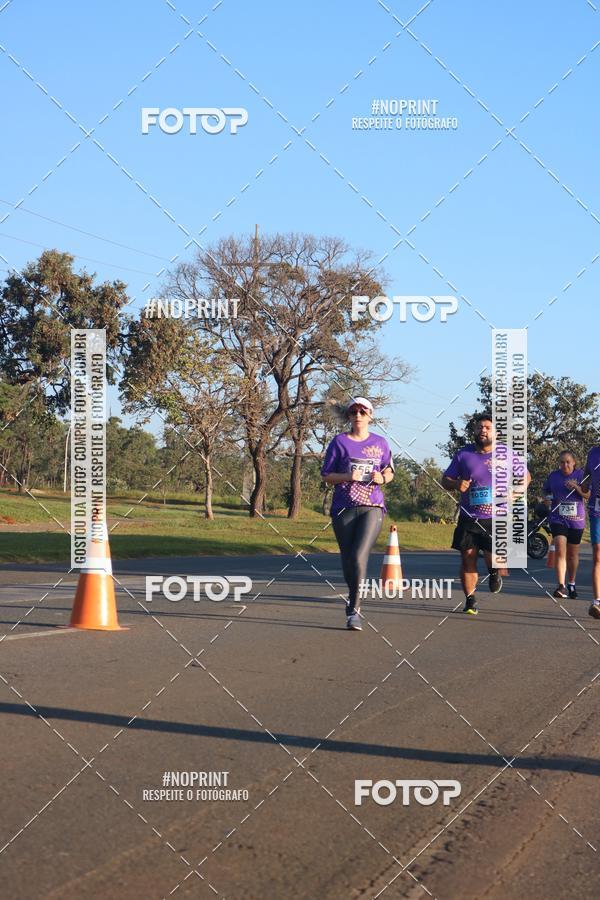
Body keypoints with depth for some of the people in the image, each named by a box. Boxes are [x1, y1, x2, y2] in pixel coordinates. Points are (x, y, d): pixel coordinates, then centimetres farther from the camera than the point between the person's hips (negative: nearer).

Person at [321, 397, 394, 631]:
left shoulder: (380, 443, 10)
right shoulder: (339, 441, 5)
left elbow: (389, 472, 20)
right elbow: (326, 475, 4)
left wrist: (382, 478, -3)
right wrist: (347, 476, -14)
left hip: (372, 508, -1)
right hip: (343, 508, 1)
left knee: (359, 556, -16)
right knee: (348, 559, 6)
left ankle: (354, 609, -10)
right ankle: (354, 600, 29)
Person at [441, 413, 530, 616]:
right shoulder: (463, 454, 3)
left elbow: (525, 476, 12)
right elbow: (445, 479, 9)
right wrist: (456, 484, -13)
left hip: (497, 518, -2)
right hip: (469, 518, 2)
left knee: (494, 559, -11)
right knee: (467, 559, -1)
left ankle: (494, 573, 26)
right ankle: (470, 600, 12)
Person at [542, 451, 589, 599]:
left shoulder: (580, 475, -1)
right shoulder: (553, 476, 3)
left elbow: (589, 496, -5)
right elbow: (546, 490, 19)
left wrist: (577, 487, -21)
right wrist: (547, 498, -2)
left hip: (576, 520, 1)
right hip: (558, 518, -1)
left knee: (573, 554, 13)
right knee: (560, 550, -17)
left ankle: (571, 584, 32)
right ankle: (561, 586, -23)